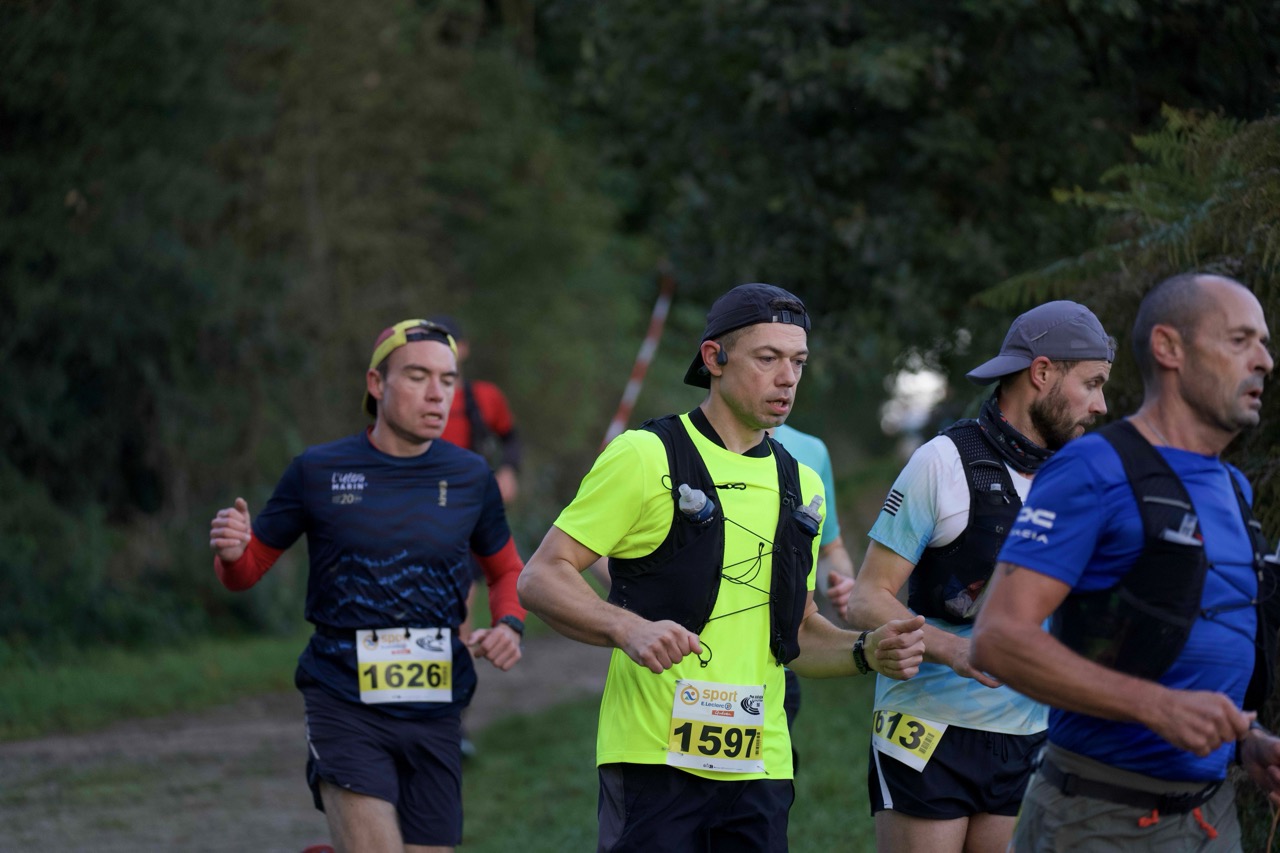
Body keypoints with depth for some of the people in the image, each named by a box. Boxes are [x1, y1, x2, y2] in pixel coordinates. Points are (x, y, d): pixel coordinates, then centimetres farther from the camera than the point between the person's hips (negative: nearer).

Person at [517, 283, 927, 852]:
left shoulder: (802, 486, 17)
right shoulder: (646, 456, -3)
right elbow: (540, 579, -6)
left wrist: (866, 652, 5)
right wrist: (630, 628, -23)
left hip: (760, 768, 6)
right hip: (654, 758, -5)